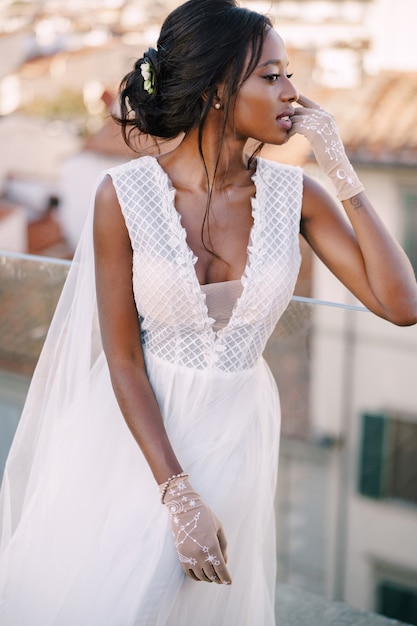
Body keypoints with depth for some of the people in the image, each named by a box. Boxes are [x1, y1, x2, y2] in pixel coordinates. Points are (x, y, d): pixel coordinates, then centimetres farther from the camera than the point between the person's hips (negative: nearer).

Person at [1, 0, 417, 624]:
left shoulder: (295, 194, -9)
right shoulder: (124, 195, -17)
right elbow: (123, 359, -14)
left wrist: (343, 170, -18)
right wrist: (178, 494, -17)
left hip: (237, 434, 2)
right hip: (138, 431, -2)